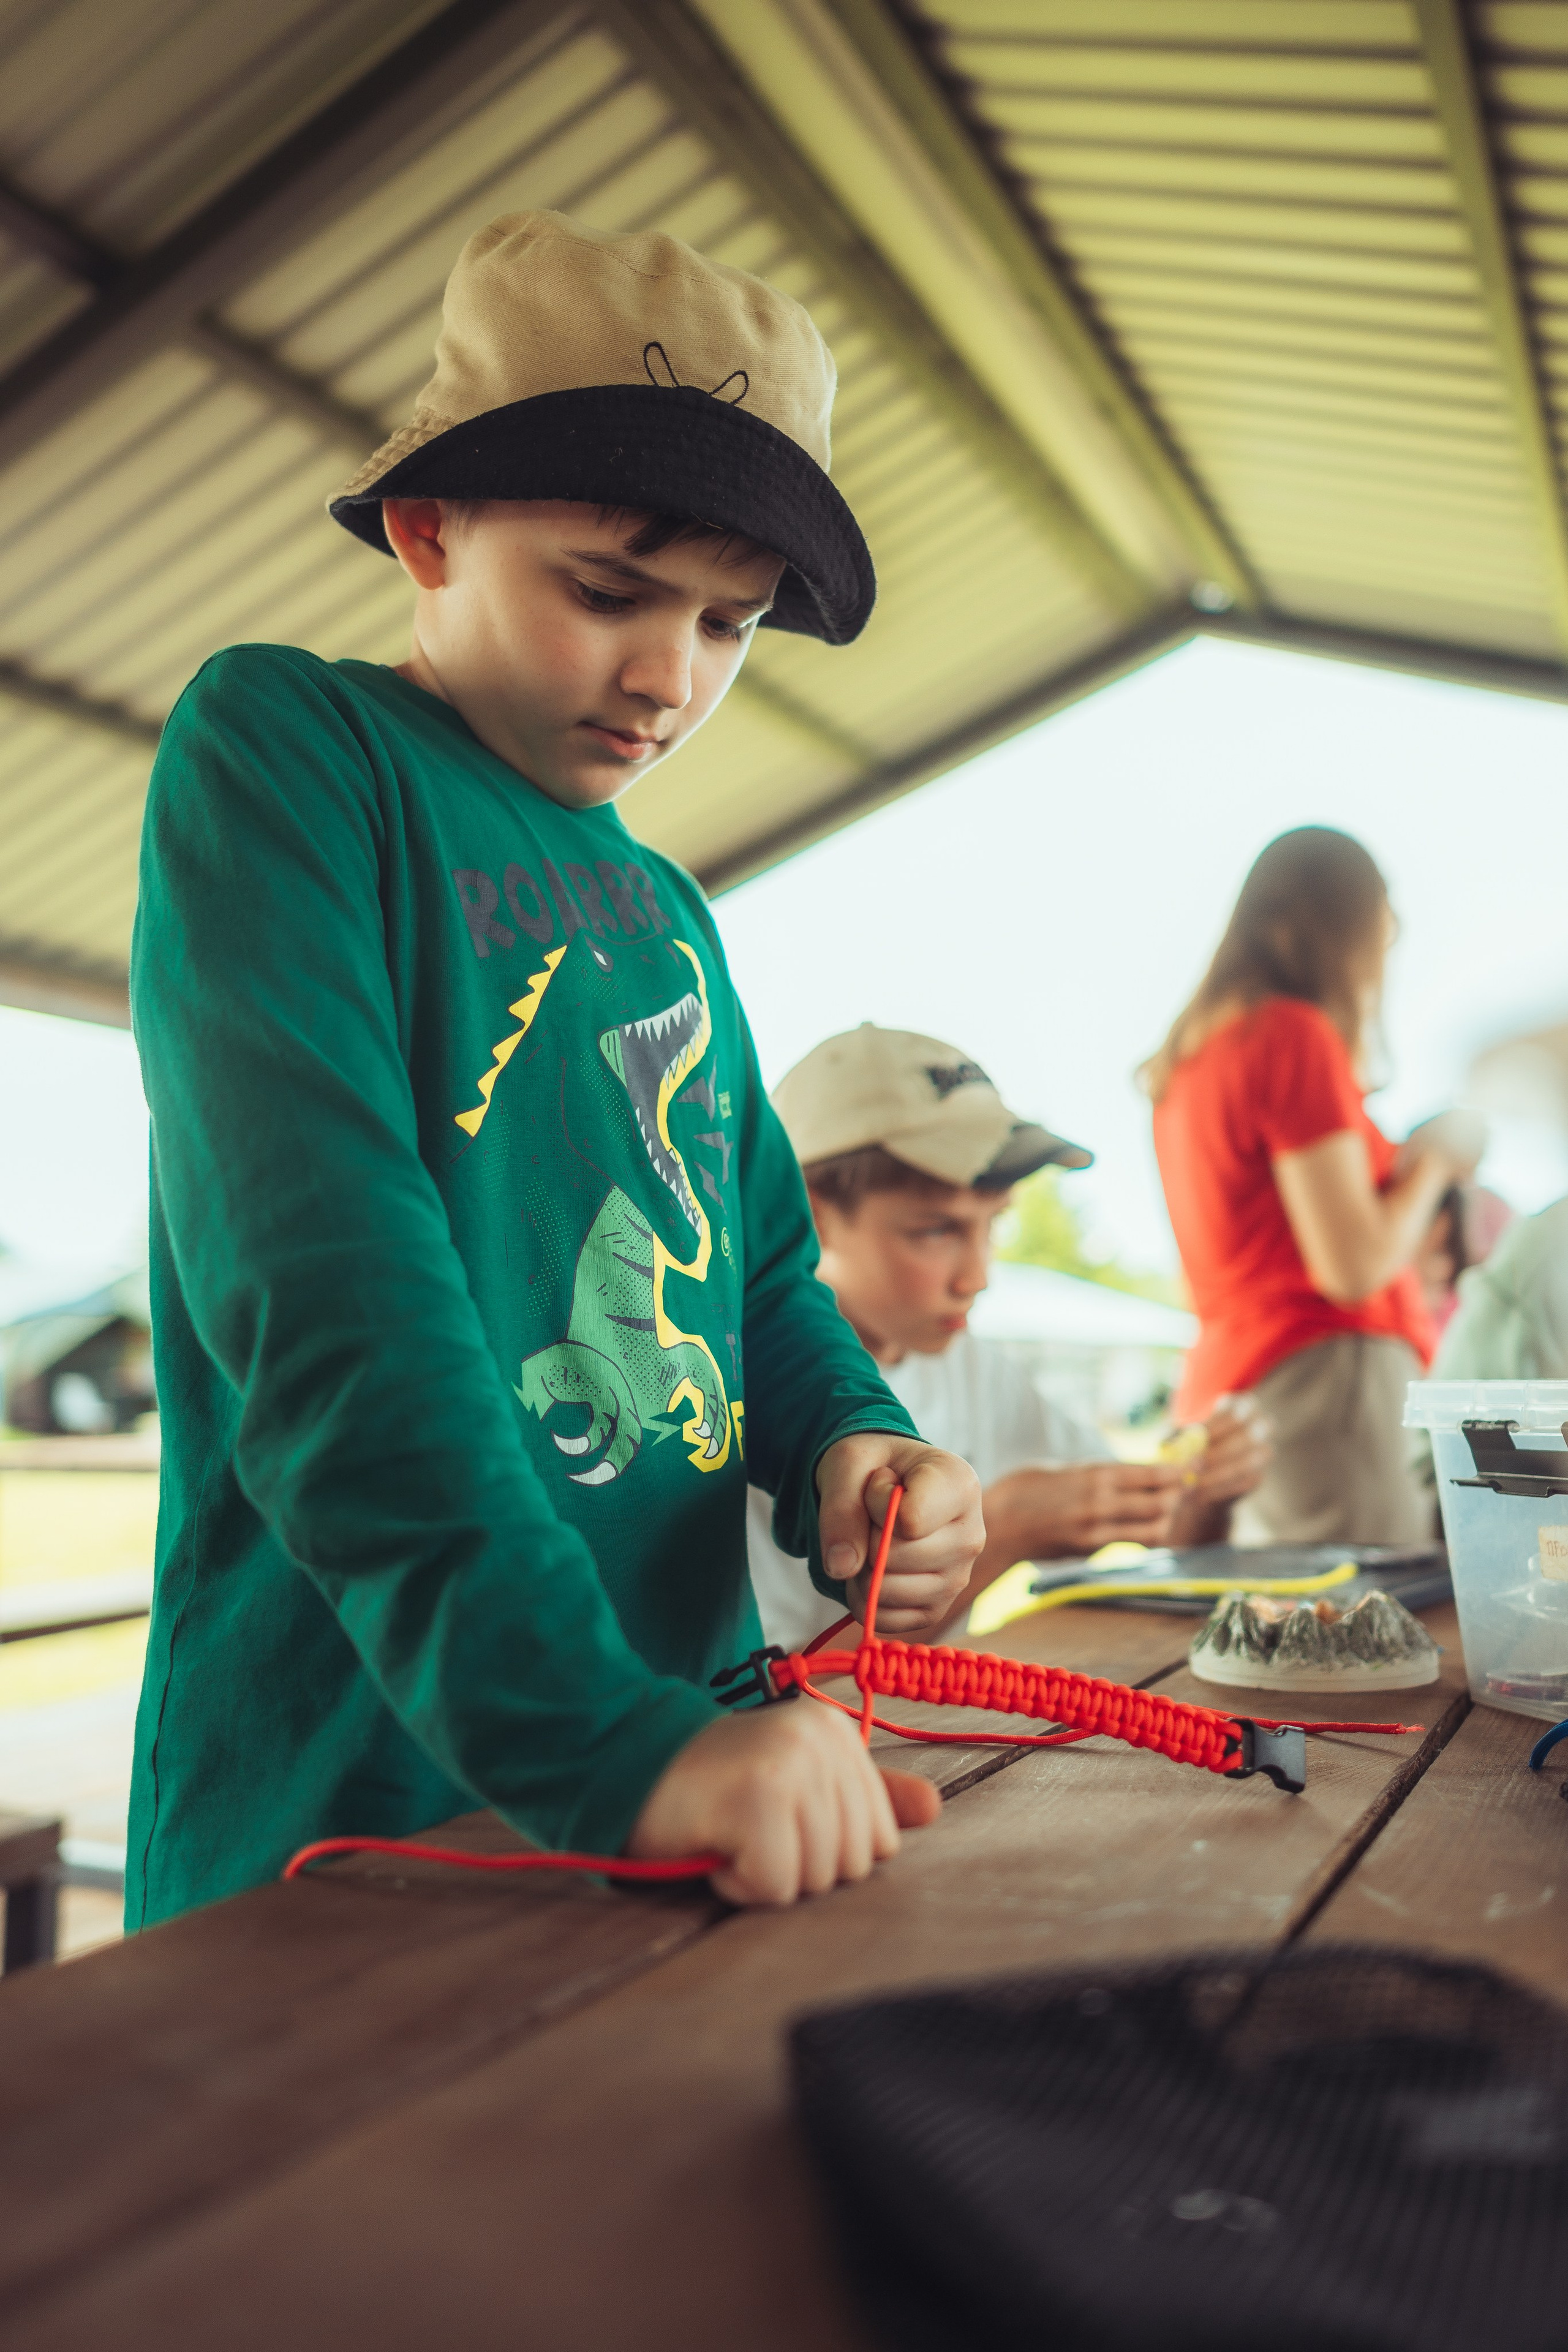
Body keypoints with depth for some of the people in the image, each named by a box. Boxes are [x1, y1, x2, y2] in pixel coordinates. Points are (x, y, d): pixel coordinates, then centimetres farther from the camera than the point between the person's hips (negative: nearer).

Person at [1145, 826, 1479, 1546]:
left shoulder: (1194, 1049, 17)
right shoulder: (1296, 1034, -10)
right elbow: (1354, 1266, -16)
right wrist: (1433, 1163, 0)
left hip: (1224, 1382, 9)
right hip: (1321, 1376, -9)